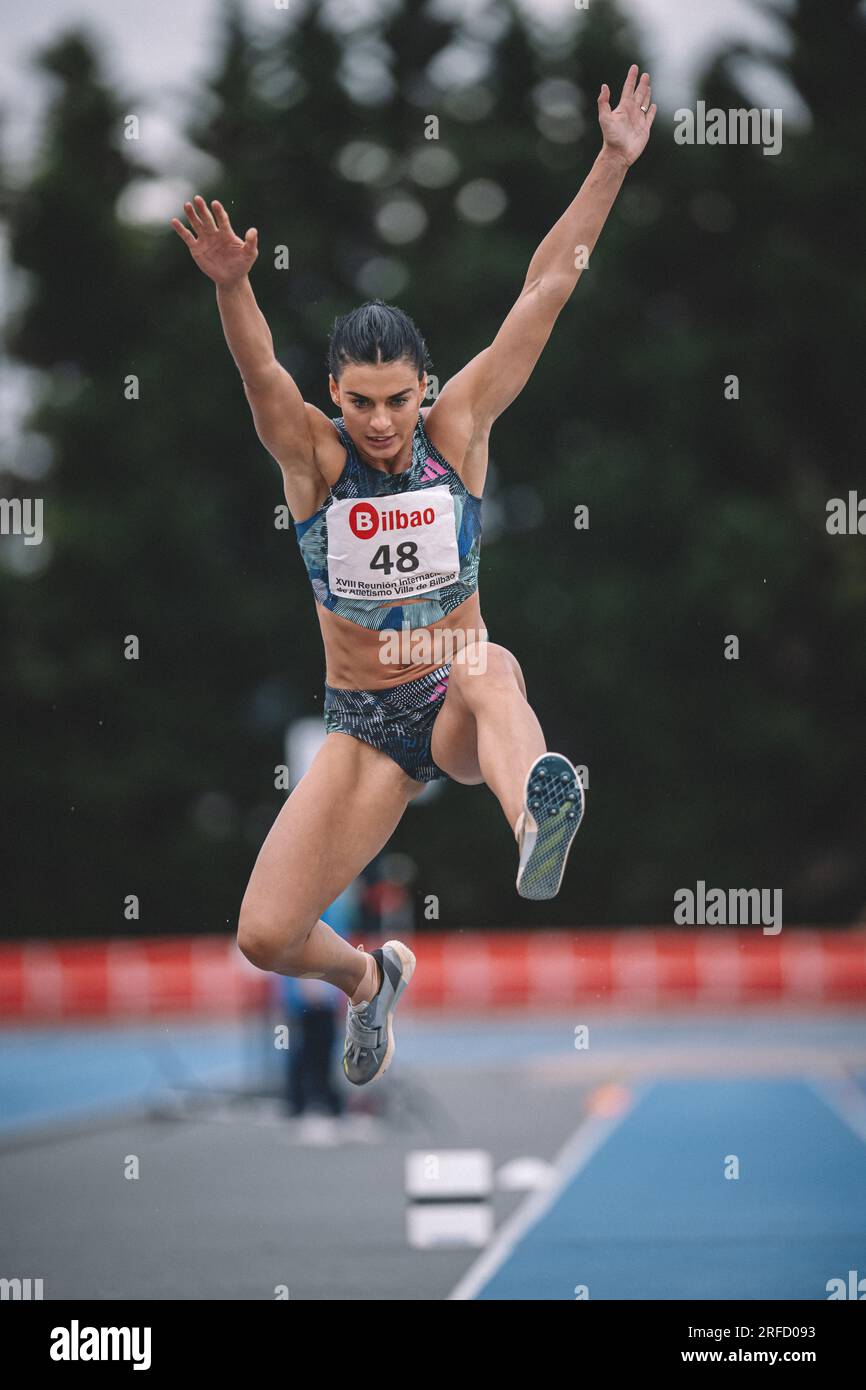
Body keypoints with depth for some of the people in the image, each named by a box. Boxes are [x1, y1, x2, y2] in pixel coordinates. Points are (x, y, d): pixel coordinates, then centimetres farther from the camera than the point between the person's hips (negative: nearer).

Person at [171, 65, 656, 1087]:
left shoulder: (458, 428, -5)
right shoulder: (311, 455, -7)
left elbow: (545, 291, -8)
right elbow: (259, 371, -28)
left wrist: (614, 162, -13)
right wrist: (230, 285, -48)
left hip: (459, 708, -1)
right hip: (365, 729, 1)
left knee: (489, 664, -39)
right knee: (265, 937, -8)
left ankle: (536, 825, -71)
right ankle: (367, 977, 29)